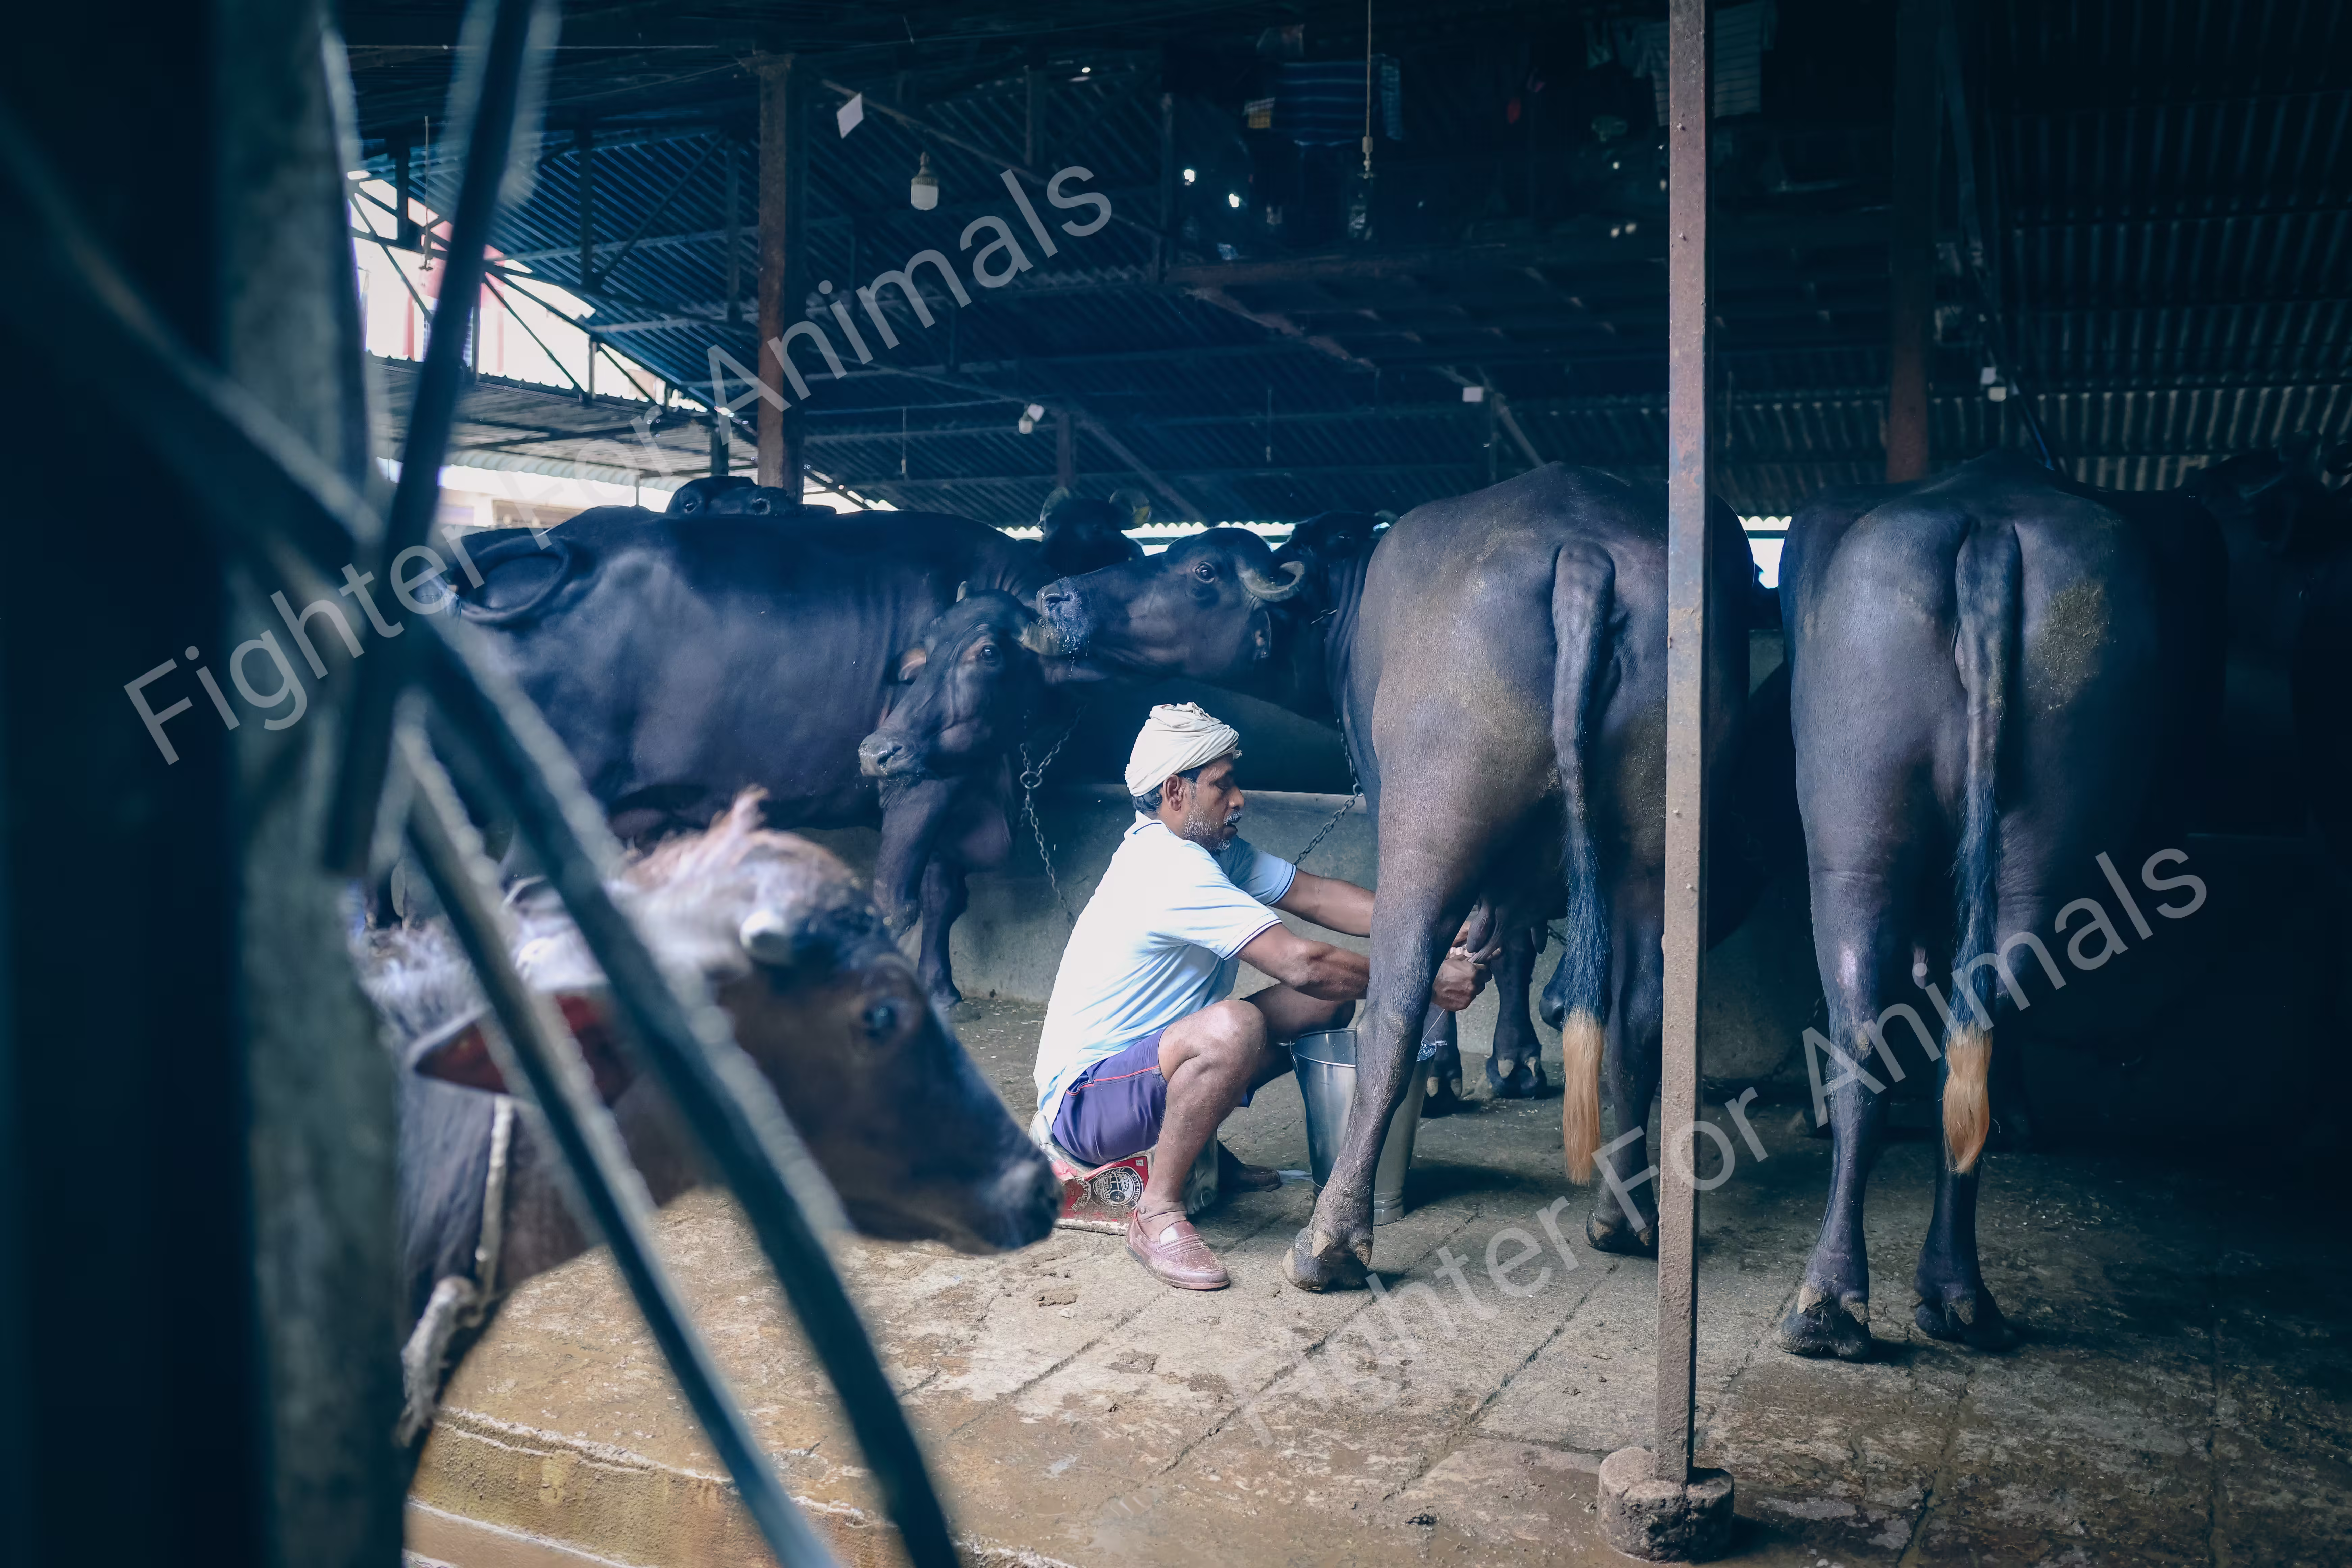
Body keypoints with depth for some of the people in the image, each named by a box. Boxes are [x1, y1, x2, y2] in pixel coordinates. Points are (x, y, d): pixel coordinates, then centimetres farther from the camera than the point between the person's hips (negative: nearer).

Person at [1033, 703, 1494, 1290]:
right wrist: (1424, 982, -22)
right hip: (1080, 1098, -10)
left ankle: (1199, 1147, 16)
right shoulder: (1169, 867, -26)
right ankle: (1157, 1214, -21)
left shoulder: (1212, 848, 5)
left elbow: (1315, 894, -1)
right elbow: (1301, 964, -30)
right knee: (1231, 1027, -38)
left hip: (1150, 1057, 10)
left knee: (1327, 1004, 5)